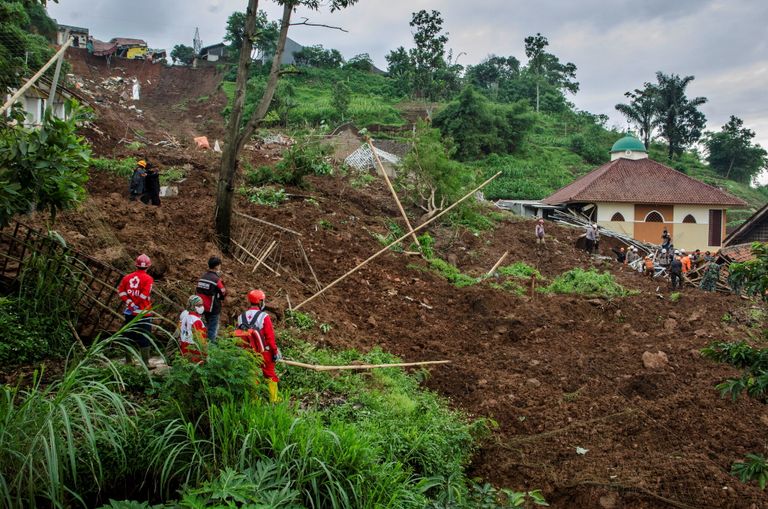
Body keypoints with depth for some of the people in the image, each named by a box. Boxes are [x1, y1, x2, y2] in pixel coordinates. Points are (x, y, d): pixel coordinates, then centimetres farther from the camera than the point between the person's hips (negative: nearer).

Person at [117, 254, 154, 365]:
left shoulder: (127, 277, 6)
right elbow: (144, 295, -17)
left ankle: (128, 361, 22)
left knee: (129, 336, 15)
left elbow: (120, 291, 0)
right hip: (143, 313, -5)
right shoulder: (148, 279, -10)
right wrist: (135, 304, -4)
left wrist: (130, 303, -5)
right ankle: (145, 363, 1)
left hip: (129, 313, 5)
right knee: (145, 339, 1)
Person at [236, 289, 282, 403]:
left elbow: (239, 337, 4)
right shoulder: (264, 317, -18)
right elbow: (270, 337, -16)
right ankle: (273, 399, 16)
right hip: (264, 352, -4)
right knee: (270, 375, 12)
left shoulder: (241, 317, -3)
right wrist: (275, 352, -6)